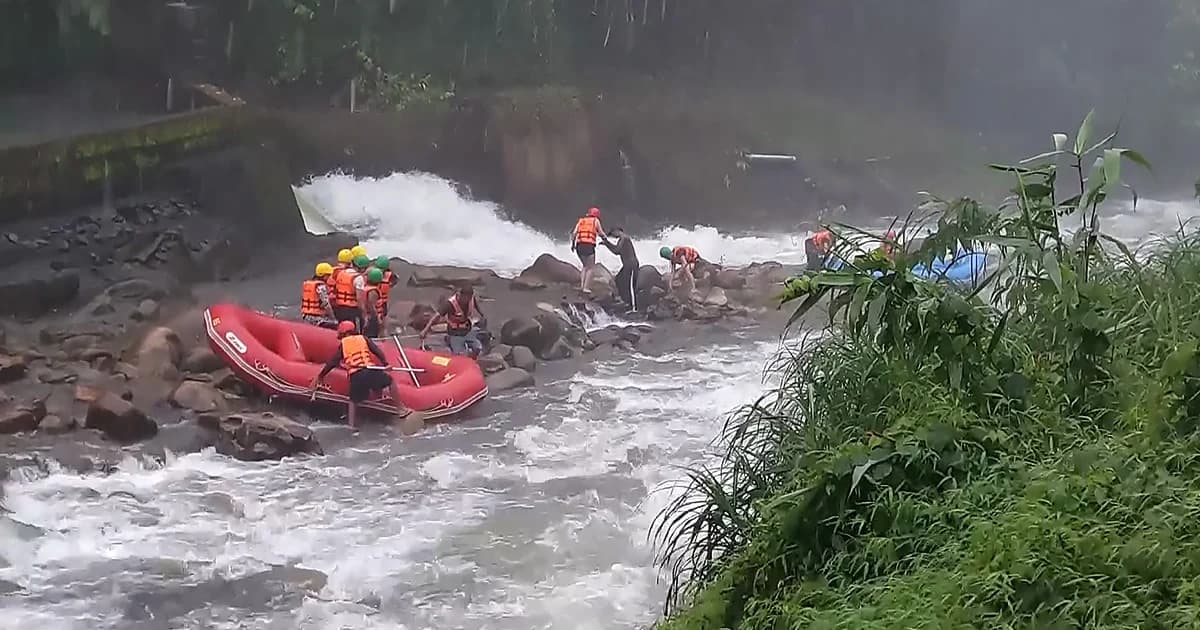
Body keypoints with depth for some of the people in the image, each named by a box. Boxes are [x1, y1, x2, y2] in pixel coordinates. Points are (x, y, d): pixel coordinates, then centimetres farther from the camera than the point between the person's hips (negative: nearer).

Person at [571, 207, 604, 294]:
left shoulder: (581, 221, 17)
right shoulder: (595, 221, 7)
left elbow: (574, 233, 6)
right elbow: (601, 233, 12)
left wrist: (572, 244, 13)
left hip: (579, 246, 5)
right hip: (589, 247, -4)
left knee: (585, 266, 23)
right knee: (590, 268, 7)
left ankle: (581, 285, 12)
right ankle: (586, 287, -3)